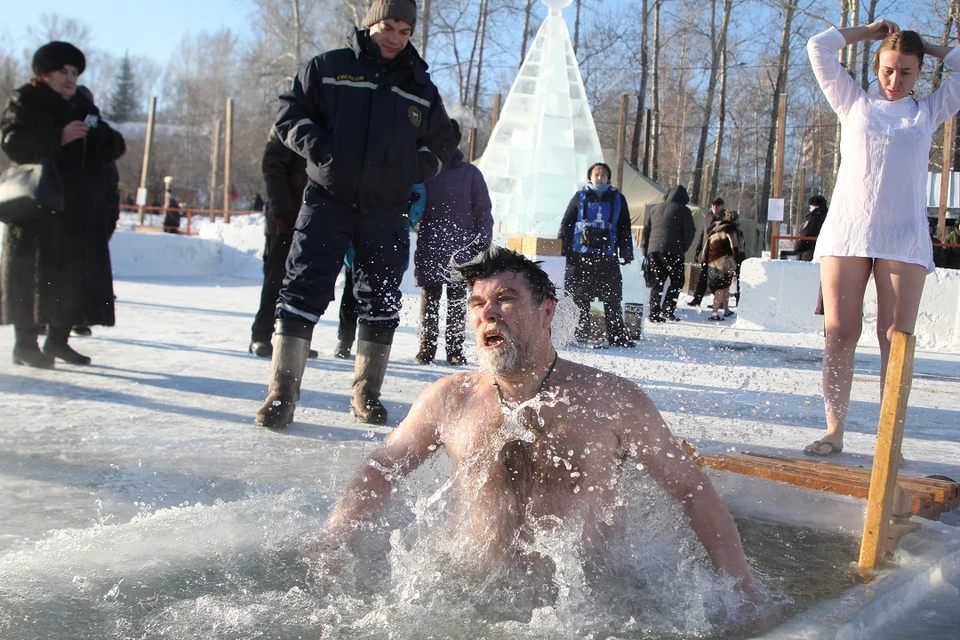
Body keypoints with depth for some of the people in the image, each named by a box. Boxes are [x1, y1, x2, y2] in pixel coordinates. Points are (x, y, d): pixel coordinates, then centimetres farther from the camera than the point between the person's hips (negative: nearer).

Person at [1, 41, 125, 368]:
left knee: (77, 274, 5)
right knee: (32, 274, -7)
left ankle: (58, 340, 15)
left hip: (81, 208, 6)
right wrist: (59, 137, -22)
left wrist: (106, 139, -5)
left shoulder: (84, 107, 20)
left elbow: (110, 150, 18)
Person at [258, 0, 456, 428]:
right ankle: (282, 392, -3)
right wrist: (318, 146, -11)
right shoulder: (327, 68, 6)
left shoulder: (421, 88, 14)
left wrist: (419, 174, 5)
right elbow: (289, 114, 7)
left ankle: (366, 393, 17)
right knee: (303, 292, -8)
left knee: (381, 303, 5)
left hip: (387, 212, 3)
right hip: (327, 200, -2)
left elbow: (442, 142, 22)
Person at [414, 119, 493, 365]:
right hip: (429, 249, 1)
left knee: (457, 301, 3)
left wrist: (483, 245, -2)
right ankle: (427, 347, 8)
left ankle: (455, 349, 10)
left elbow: (484, 212, 5)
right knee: (429, 298, 2)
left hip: (461, 250, -1)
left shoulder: (470, 174, 3)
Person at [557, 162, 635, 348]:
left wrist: (626, 253, 8)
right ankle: (582, 334, 8)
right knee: (581, 297, 1)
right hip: (580, 256, -1)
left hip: (607, 256, 1)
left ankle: (617, 335, 10)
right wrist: (564, 249, 1)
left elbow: (625, 229, 14)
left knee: (613, 297, 2)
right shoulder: (580, 197, 7)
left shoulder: (617, 199, 12)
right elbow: (566, 224, 8)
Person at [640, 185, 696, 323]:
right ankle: (668, 310, -6)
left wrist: (645, 251, 17)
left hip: (653, 250, 5)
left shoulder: (655, 209, 18)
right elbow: (690, 232, -2)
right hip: (672, 251, -5)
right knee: (676, 281, 6)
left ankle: (654, 313, 3)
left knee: (657, 281, 9)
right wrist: (682, 248, 11)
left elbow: (645, 230, 16)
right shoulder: (683, 210, 3)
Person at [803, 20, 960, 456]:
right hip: (846, 232, 0)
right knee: (839, 334, -4)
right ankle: (834, 432, 1)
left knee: (896, 338, -5)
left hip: (903, 238, 0)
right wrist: (870, 31, 20)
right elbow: (818, 48, 14)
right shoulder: (854, 103, 16)